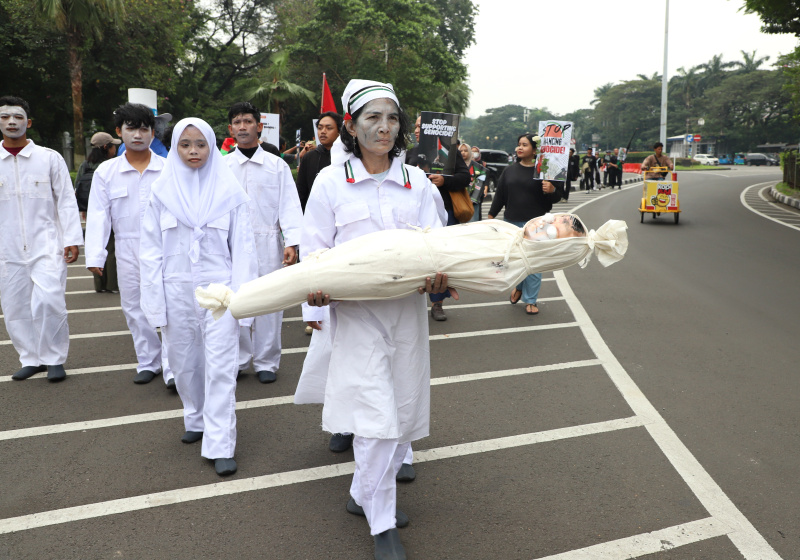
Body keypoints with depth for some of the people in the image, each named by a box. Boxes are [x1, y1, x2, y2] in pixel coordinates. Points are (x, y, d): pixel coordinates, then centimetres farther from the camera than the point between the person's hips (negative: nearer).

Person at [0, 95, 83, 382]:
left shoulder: (49, 158, 2)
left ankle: (54, 359, 2)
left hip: (46, 244, -3)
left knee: (48, 302, -15)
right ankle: (31, 359, 23)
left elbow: (67, 200, 3)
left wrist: (72, 238, -3)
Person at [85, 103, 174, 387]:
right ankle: (148, 362, 26)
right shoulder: (106, 171, 3)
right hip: (128, 249, 3)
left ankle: (173, 368, -2)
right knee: (135, 307, 11)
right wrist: (95, 256, -5)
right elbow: (98, 215, 2)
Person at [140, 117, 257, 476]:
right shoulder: (161, 191, 3)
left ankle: (220, 445, 2)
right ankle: (196, 420, 36)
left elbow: (243, 248, 0)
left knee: (220, 367, -4)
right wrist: (155, 302, 0)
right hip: (177, 291, 2)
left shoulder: (230, 191, -1)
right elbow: (151, 250, 5)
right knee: (184, 363, 13)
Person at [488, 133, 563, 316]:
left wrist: (552, 190, -21)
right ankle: (519, 287, 38)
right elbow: (500, 194, 12)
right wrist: (491, 215, 12)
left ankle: (531, 300, 11)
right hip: (512, 222, 3)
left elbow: (559, 194, 1)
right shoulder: (510, 170, 7)